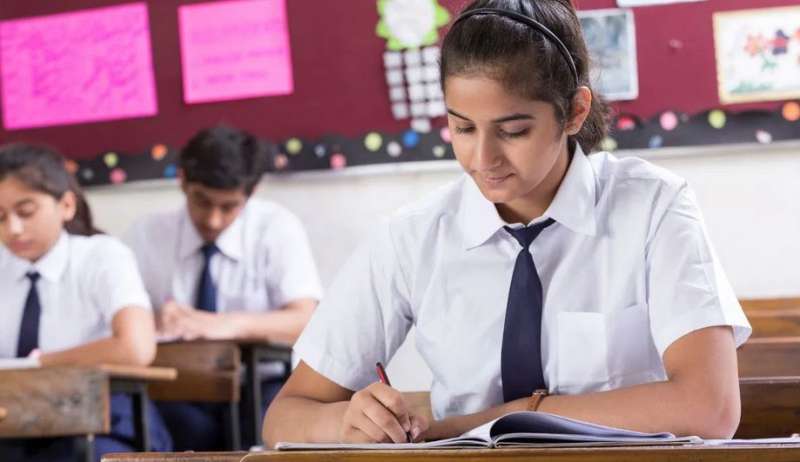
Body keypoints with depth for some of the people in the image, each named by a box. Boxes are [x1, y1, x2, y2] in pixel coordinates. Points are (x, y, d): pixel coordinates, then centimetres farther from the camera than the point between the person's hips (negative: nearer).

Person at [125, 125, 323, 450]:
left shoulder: (277, 228, -3)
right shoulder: (147, 235, 4)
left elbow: (305, 322, -14)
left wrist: (231, 325, -32)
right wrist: (153, 323, -25)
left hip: (260, 388, -1)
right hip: (178, 393, 1)